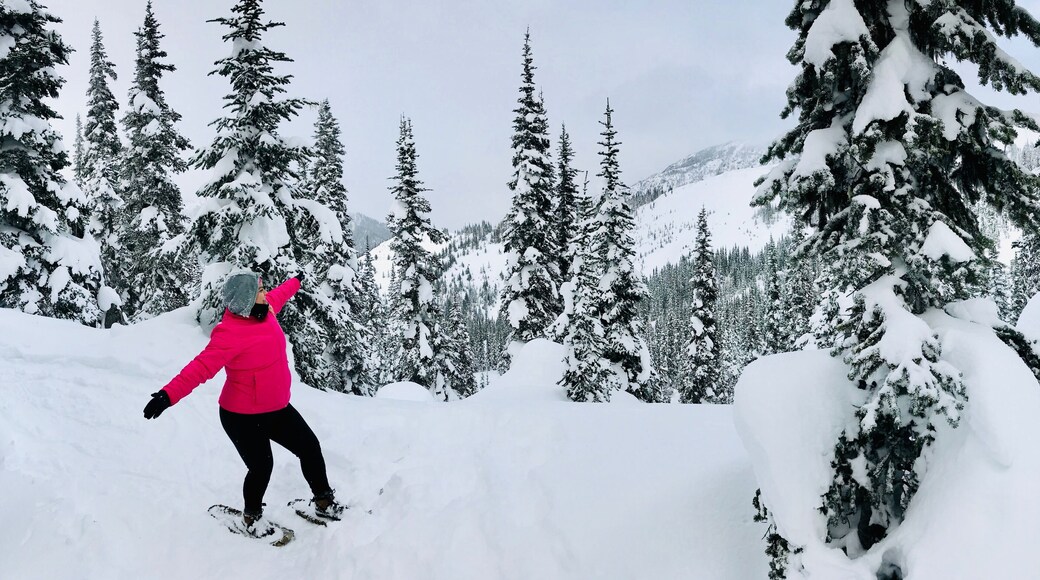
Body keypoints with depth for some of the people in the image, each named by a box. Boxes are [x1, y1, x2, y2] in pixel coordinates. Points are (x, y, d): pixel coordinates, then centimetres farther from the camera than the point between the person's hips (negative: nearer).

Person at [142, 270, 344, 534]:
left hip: (277, 408, 8)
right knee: (261, 467, -2)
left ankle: (324, 500, 33)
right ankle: (252, 517, 29)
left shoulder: (264, 309, -3)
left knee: (310, 448, 12)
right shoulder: (230, 333, -28)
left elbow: (279, 294, 20)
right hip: (243, 417, -8)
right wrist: (169, 394, -49)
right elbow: (202, 367, -37)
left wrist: (296, 281, 39)